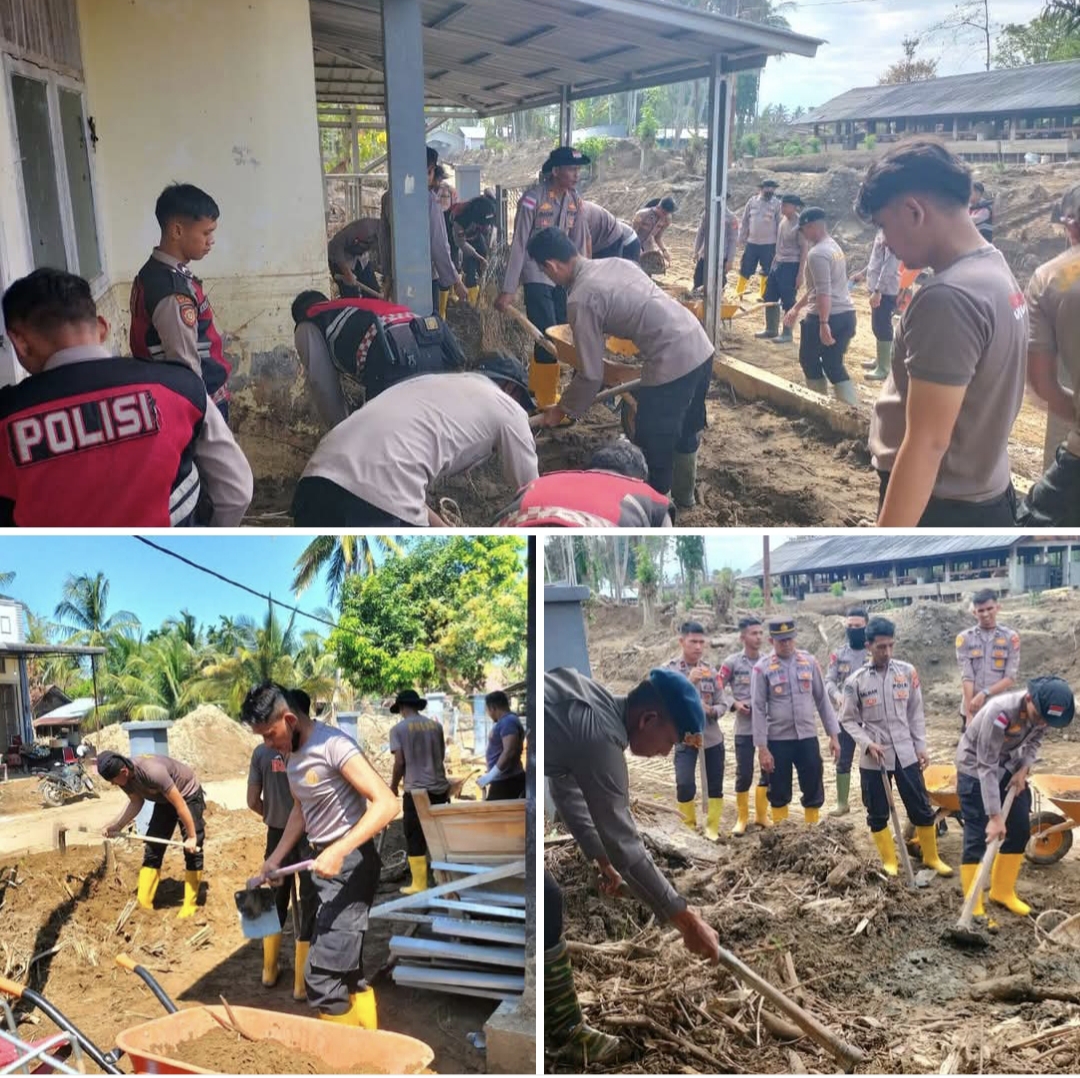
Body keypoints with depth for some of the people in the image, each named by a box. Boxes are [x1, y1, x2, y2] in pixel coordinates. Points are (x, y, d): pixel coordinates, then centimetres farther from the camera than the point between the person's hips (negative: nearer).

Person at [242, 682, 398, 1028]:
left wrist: (339, 851, -33)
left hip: (349, 865, -10)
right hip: (324, 862, 10)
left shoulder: (332, 745, -20)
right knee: (349, 973, 16)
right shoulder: (292, 753, 8)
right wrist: (275, 859, 19)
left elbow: (386, 804, -27)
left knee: (321, 978, -10)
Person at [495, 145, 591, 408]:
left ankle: (535, 386, 28)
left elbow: (579, 243, 8)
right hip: (537, 277, -6)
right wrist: (508, 289, -15)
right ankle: (548, 403, 5)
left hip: (563, 278, 6)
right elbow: (518, 245, -14)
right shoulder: (532, 199, -16)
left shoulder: (575, 200, 2)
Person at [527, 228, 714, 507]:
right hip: (701, 347, 9)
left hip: (672, 364, -9)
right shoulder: (615, 263, 12)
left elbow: (592, 374, -8)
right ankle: (684, 495, 47)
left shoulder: (581, 300, -11)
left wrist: (563, 410, 6)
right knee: (687, 431, 28)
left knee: (654, 450, 9)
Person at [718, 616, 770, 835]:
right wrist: (734, 704, -13)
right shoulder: (732, 662, -5)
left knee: (769, 771, 10)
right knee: (744, 774, 1)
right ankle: (742, 818, 18)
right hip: (744, 728, -3)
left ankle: (761, 814, 27)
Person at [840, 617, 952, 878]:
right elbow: (847, 720, -2)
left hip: (906, 754, 2)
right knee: (877, 814, 7)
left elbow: (916, 713, 6)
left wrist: (921, 746, 4)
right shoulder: (856, 681, -7)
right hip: (873, 759, -1)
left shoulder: (907, 672, -1)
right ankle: (889, 862, 23)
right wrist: (868, 743, -14)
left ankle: (931, 857, 27)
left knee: (922, 809, 9)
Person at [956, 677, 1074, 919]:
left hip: (1010, 767, 7)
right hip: (976, 768, -7)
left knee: (1020, 829, 9)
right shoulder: (999, 712, -38)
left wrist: (1023, 769, -12)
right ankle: (973, 907, 0)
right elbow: (987, 767, -34)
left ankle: (1002, 892, 25)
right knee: (978, 837, -8)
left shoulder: (1041, 711, -17)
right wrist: (995, 817, -34)